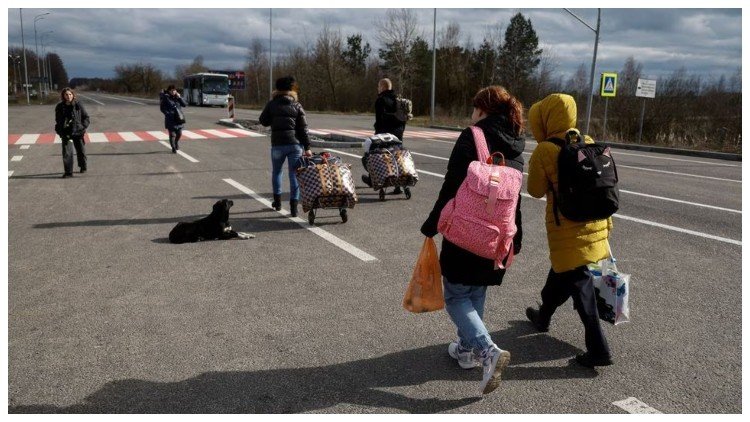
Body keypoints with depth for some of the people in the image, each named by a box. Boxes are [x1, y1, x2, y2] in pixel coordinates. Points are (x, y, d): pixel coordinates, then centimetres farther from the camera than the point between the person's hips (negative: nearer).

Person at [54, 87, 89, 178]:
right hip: (66, 132, 0)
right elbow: (57, 120, 13)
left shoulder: (78, 105, -4)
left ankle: (83, 166, 39)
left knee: (81, 150, 15)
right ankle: (68, 172, -3)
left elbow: (86, 117, 2)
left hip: (77, 131, 0)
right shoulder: (59, 107, 1)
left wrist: (83, 126, -9)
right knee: (66, 152, -8)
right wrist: (59, 129, 1)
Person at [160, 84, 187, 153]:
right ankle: (173, 148, 10)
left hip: (179, 118, 4)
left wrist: (179, 98, -6)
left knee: (179, 133, 10)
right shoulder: (165, 98, -4)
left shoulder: (177, 97, 8)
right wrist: (168, 114, -13)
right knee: (172, 134, -3)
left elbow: (185, 104, 4)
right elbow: (162, 108, -1)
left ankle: (176, 142, 40)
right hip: (171, 119, -4)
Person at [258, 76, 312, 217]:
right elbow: (303, 128, -1)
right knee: (294, 174, 2)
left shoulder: (272, 104, 1)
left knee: (276, 171, 20)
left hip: (277, 143, 0)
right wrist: (307, 147, -1)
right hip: (295, 144, 0)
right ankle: (294, 207, -1)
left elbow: (263, 121, 6)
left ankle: (277, 201, 26)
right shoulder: (297, 105, 2)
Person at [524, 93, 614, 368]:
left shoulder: (545, 150, -15)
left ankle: (598, 349, 4)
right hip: (594, 223, 7)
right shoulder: (588, 143, 4)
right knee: (560, 271, 24)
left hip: (567, 229, -7)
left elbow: (535, 190, -6)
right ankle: (543, 316, 45)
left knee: (579, 283, 0)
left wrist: (533, 166, 5)